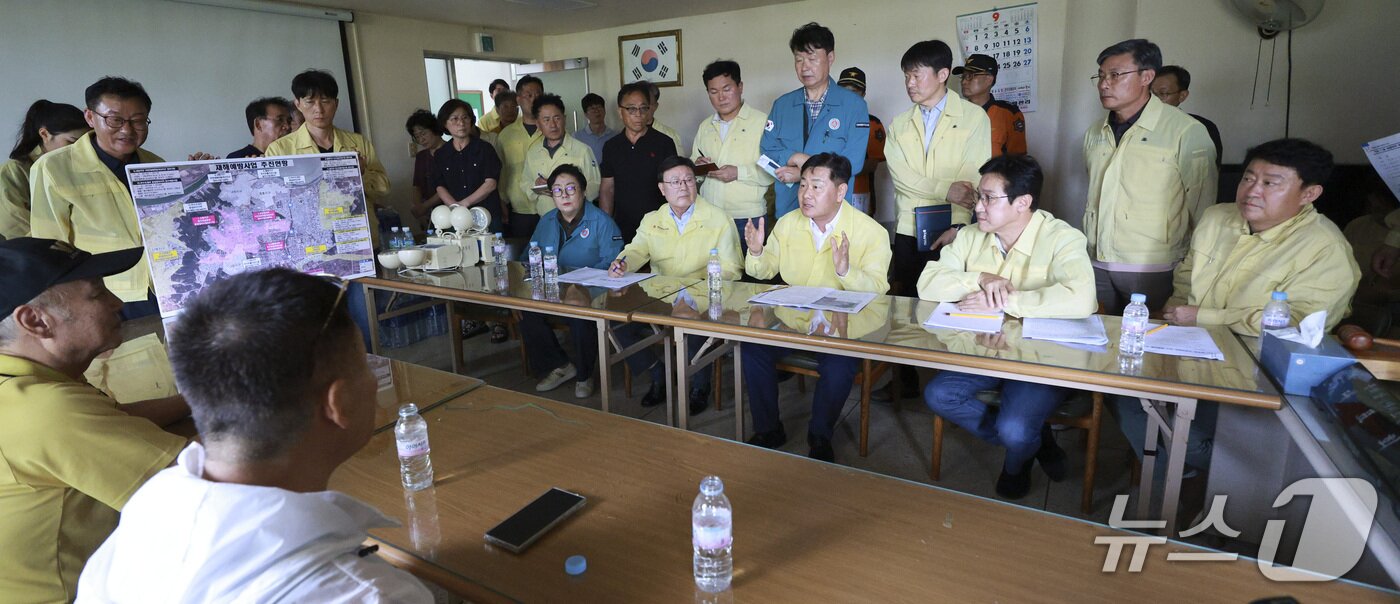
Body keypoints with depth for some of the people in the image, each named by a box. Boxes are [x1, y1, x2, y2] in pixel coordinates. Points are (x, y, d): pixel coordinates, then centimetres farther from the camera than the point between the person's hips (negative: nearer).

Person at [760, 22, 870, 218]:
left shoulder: (854, 105, -2)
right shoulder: (781, 105, 11)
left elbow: (853, 161, -10)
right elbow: (766, 152, 5)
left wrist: (802, 174, -13)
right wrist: (795, 158, -14)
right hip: (787, 207, 3)